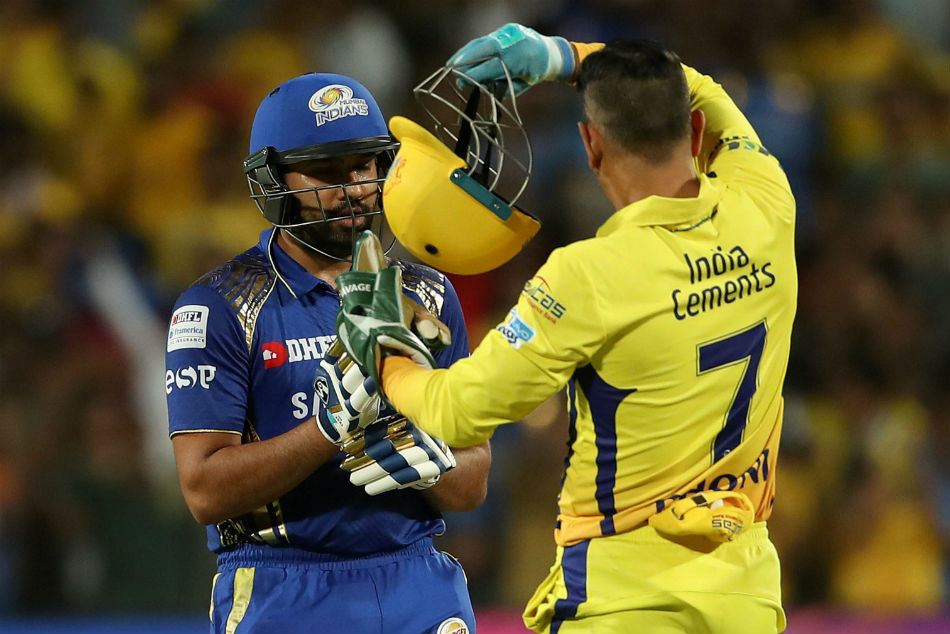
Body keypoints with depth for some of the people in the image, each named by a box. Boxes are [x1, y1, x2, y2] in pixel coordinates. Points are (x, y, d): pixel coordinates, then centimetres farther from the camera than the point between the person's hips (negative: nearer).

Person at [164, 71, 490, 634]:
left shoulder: (426, 296, 10)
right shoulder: (220, 308, -3)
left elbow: (473, 486, 10)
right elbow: (206, 491, -11)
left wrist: (427, 461, -12)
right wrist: (332, 427, -22)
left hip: (421, 587, 4)